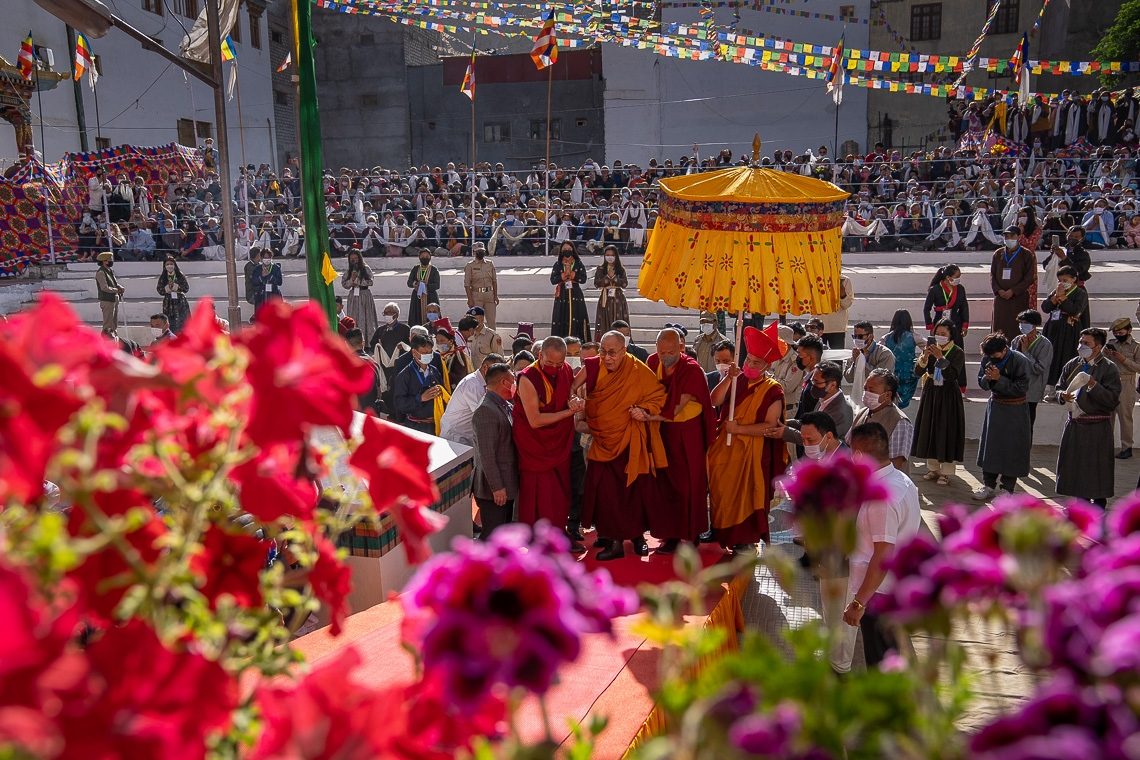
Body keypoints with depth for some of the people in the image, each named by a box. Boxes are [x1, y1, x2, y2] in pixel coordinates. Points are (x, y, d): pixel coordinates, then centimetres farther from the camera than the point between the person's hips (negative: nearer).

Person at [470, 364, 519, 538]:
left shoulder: (506, 406, 8)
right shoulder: (486, 411, -21)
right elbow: (486, 454, -23)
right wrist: (497, 487, -22)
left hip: (507, 484, 9)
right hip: (494, 489, -9)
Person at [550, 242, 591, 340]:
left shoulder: (579, 264, 6)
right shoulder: (557, 265, 9)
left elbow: (583, 279, -5)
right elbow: (552, 280, -1)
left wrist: (571, 273, -9)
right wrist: (563, 276, -12)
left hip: (576, 295, -1)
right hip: (562, 295, 1)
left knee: (577, 319, -8)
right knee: (561, 320, -5)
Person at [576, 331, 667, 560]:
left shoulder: (639, 371, -10)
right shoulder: (594, 369, -5)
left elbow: (658, 395, -2)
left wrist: (645, 411, -18)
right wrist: (584, 420, -10)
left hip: (631, 442, -1)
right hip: (603, 441, 1)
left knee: (635, 489, 8)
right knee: (606, 493, -4)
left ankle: (637, 535, 26)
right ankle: (614, 540, 6)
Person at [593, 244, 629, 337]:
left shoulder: (621, 269, 8)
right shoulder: (600, 269, 7)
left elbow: (625, 284, -2)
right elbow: (596, 283, -5)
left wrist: (614, 277, -11)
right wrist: (608, 277, -11)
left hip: (618, 299, 1)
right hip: (605, 299, -1)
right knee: (605, 323, -5)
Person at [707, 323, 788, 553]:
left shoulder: (772, 390, -8)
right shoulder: (736, 380, 5)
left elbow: (771, 426, -15)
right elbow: (715, 401, -8)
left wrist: (739, 429, -18)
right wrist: (729, 378, -18)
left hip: (751, 452, -4)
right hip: (723, 447, 5)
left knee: (745, 495, 6)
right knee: (720, 492, 13)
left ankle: (747, 540, 20)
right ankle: (721, 535, 29)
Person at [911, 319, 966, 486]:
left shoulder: (957, 352, -8)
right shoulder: (931, 348, 2)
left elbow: (952, 375, -21)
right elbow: (918, 372, -6)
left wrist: (940, 358, -28)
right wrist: (924, 357, -22)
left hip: (948, 397, -4)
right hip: (930, 394, 4)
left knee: (947, 432, -1)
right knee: (929, 430, 9)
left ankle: (945, 472, 7)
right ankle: (933, 468, 23)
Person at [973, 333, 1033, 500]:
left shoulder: (1020, 361, -19)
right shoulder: (987, 358, -4)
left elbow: (1022, 388, -20)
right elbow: (982, 383, 3)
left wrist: (999, 379, -27)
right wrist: (987, 378, -19)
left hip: (1015, 411, -5)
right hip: (995, 405, 5)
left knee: (1012, 450, 0)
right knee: (990, 446, 10)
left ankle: (1007, 489, 11)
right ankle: (989, 486, 20)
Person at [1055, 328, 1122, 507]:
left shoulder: (1109, 368, -9)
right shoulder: (1072, 364, 6)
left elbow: (1113, 400, -16)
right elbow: (1059, 388, 12)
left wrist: (1093, 385, -25)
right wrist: (1063, 395, -10)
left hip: (1097, 427, -5)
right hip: (1074, 423, 5)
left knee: (1096, 465, 3)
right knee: (1075, 463, 12)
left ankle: (1099, 501, 18)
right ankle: (1082, 499, 27)